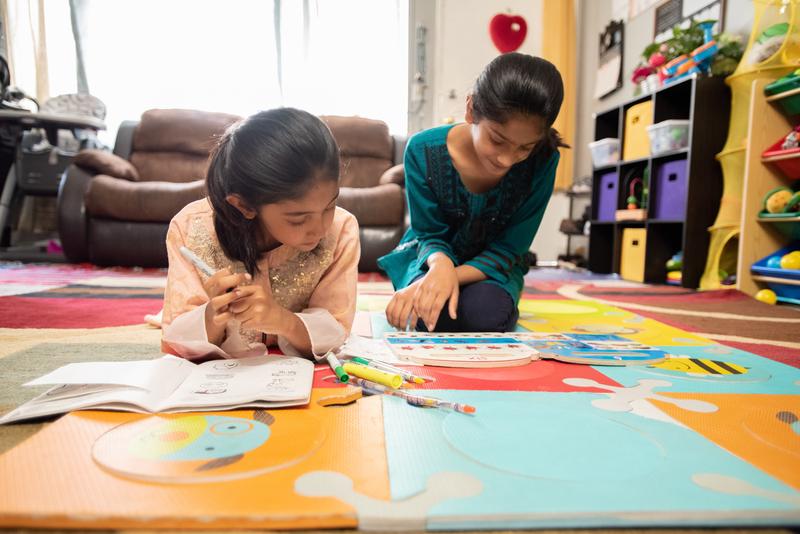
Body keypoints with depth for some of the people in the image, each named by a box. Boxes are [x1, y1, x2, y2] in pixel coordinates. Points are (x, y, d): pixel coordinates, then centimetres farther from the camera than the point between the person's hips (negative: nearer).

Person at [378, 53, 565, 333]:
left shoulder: (543, 160, -23)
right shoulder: (424, 150, -23)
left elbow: (509, 248, -17)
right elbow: (430, 234, -14)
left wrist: (455, 277, -35)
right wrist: (441, 264, -40)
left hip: (491, 265, 1)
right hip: (433, 257, 0)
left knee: (485, 314, -31)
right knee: (431, 315, -31)